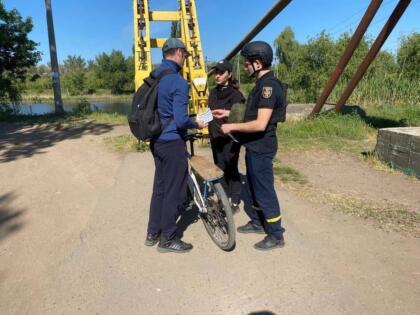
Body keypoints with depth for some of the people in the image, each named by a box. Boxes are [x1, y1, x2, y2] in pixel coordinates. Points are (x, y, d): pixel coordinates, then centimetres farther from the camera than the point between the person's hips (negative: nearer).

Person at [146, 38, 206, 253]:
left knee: (160, 186, 17)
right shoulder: (177, 81, -18)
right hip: (172, 142, -9)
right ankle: (168, 239, 15)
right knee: (174, 190, 3)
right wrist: (197, 125, -5)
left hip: (157, 140, 9)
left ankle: (153, 233, 28)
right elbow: (180, 120, -24)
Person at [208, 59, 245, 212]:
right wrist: (211, 133, 16)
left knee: (231, 168, -1)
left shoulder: (235, 94, -9)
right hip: (216, 137, 7)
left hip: (230, 138, -7)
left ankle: (235, 202, 11)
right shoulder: (213, 92, 13)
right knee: (219, 168, 12)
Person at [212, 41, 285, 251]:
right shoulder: (262, 84, 11)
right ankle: (257, 222, 37)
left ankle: (276, 235, 14)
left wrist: (232, 127, -19)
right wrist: (228, 113, 15)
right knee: (254, 186, 20)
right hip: (254, 146, 10)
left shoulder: (269, 86, -21)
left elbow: (260, 123, -28)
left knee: (264, 190, 0)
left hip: (261, 147, -10)